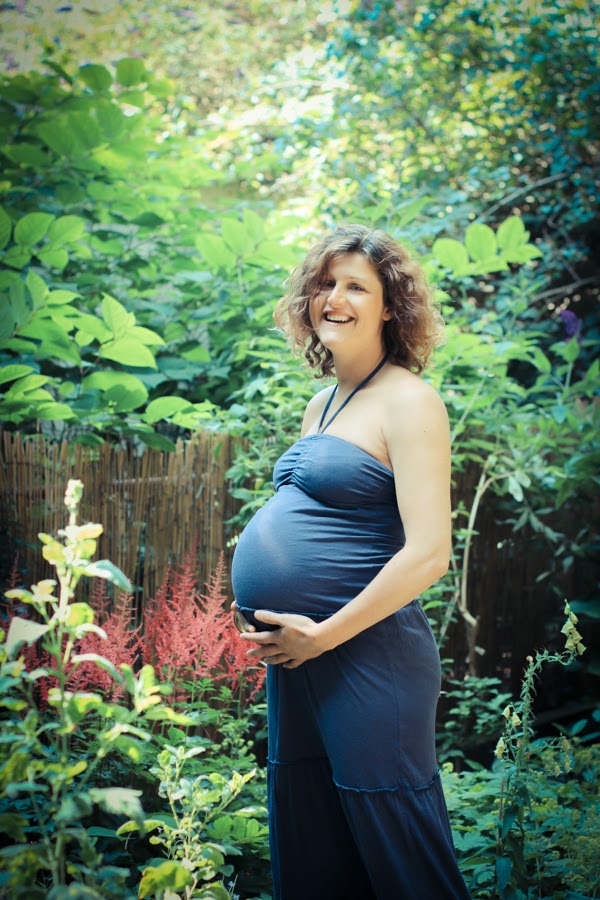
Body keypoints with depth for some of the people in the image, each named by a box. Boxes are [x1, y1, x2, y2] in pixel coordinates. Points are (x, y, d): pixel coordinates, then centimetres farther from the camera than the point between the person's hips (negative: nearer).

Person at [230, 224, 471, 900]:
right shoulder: (322, 404, 14)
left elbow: (429, 553, -20)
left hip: (366, 654, -9)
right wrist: (255, 606, 10)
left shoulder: (406, 401, -11)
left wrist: (322, 635, -17)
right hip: (295, 655, 9)